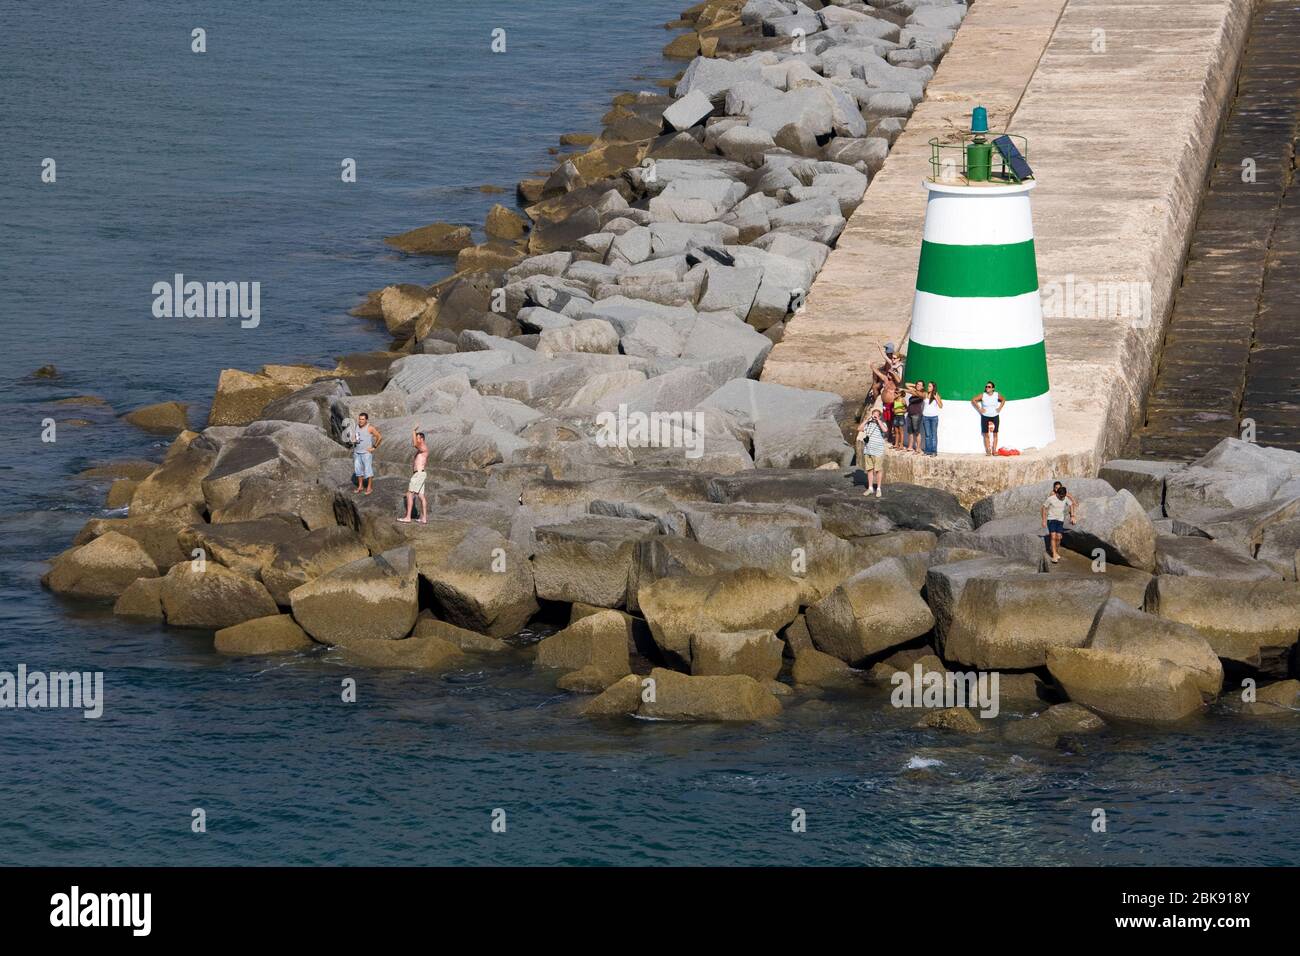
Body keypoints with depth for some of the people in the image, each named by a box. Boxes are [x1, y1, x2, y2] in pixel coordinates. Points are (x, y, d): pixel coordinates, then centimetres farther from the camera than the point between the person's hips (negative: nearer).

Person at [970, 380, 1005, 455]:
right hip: (985, 417, -1)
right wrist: (979, 409, -6)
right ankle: (988, 451, 2)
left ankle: (994, 450, 4)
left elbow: (1003, 400, 16)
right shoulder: (983, 395, -9)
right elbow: (973, 400, -2)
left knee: (995, 434, 0)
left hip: (995, 416, 1)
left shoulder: (997, 395, -4)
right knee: (986, 435, -2)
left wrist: (1000, 408, 3)